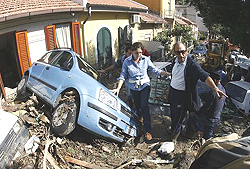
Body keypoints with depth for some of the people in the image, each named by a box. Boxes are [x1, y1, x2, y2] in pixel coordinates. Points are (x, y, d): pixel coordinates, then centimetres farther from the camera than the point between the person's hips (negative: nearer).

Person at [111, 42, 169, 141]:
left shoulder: (146, 59, -7)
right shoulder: (127, 61, -8)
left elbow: (155, 70, 0)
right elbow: (123, 76, -6)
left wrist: (169, 74, -8)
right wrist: (118, 88, -16)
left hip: (145, 85, -1)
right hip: (133, 87, 1)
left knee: (144, 106, -11)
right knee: (137, 106, 12)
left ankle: (147, 130, -5)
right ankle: (139, 119, 44)